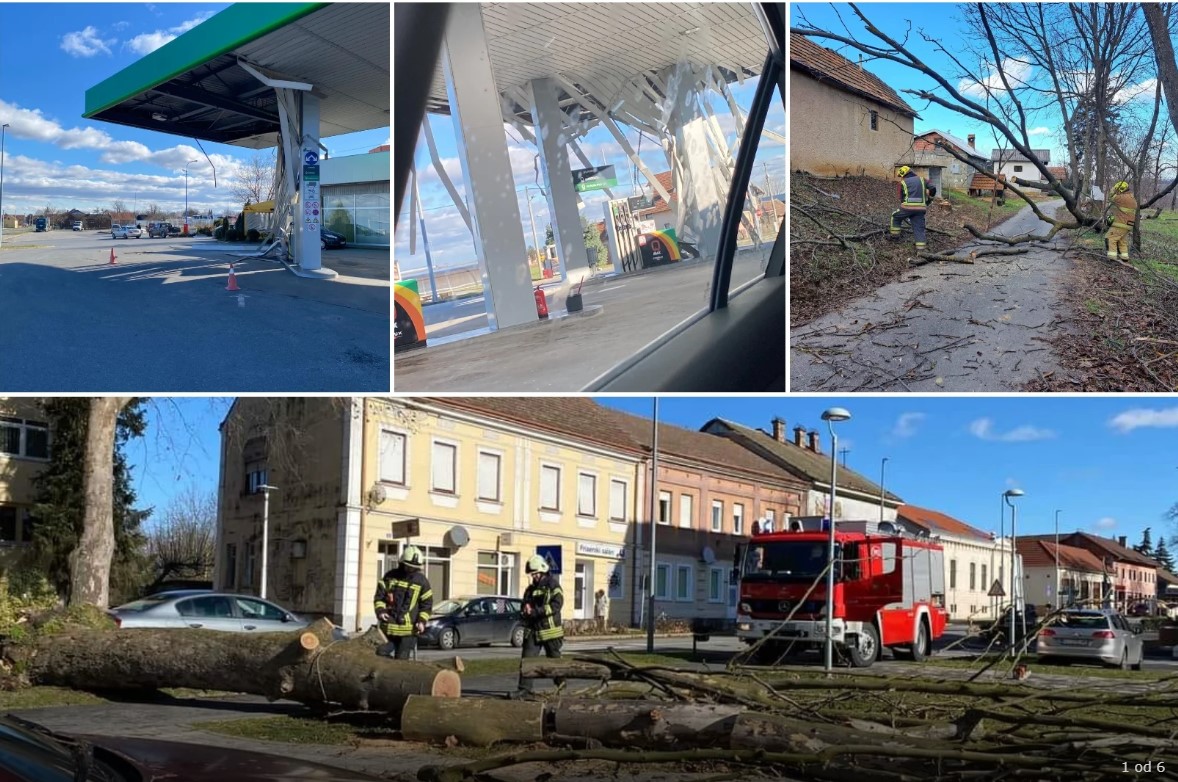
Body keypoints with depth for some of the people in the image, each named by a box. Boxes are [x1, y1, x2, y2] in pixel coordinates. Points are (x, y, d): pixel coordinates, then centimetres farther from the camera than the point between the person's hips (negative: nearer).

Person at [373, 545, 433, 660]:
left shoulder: (422, 581, 3)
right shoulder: (390, 576, 5)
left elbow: (427, 603, 6)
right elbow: (379, 596, 7)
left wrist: (422, 621, -7)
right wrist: (380, 611, -10)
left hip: (408, 629, -2)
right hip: (388, 627, 2)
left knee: (403, 660, -3)